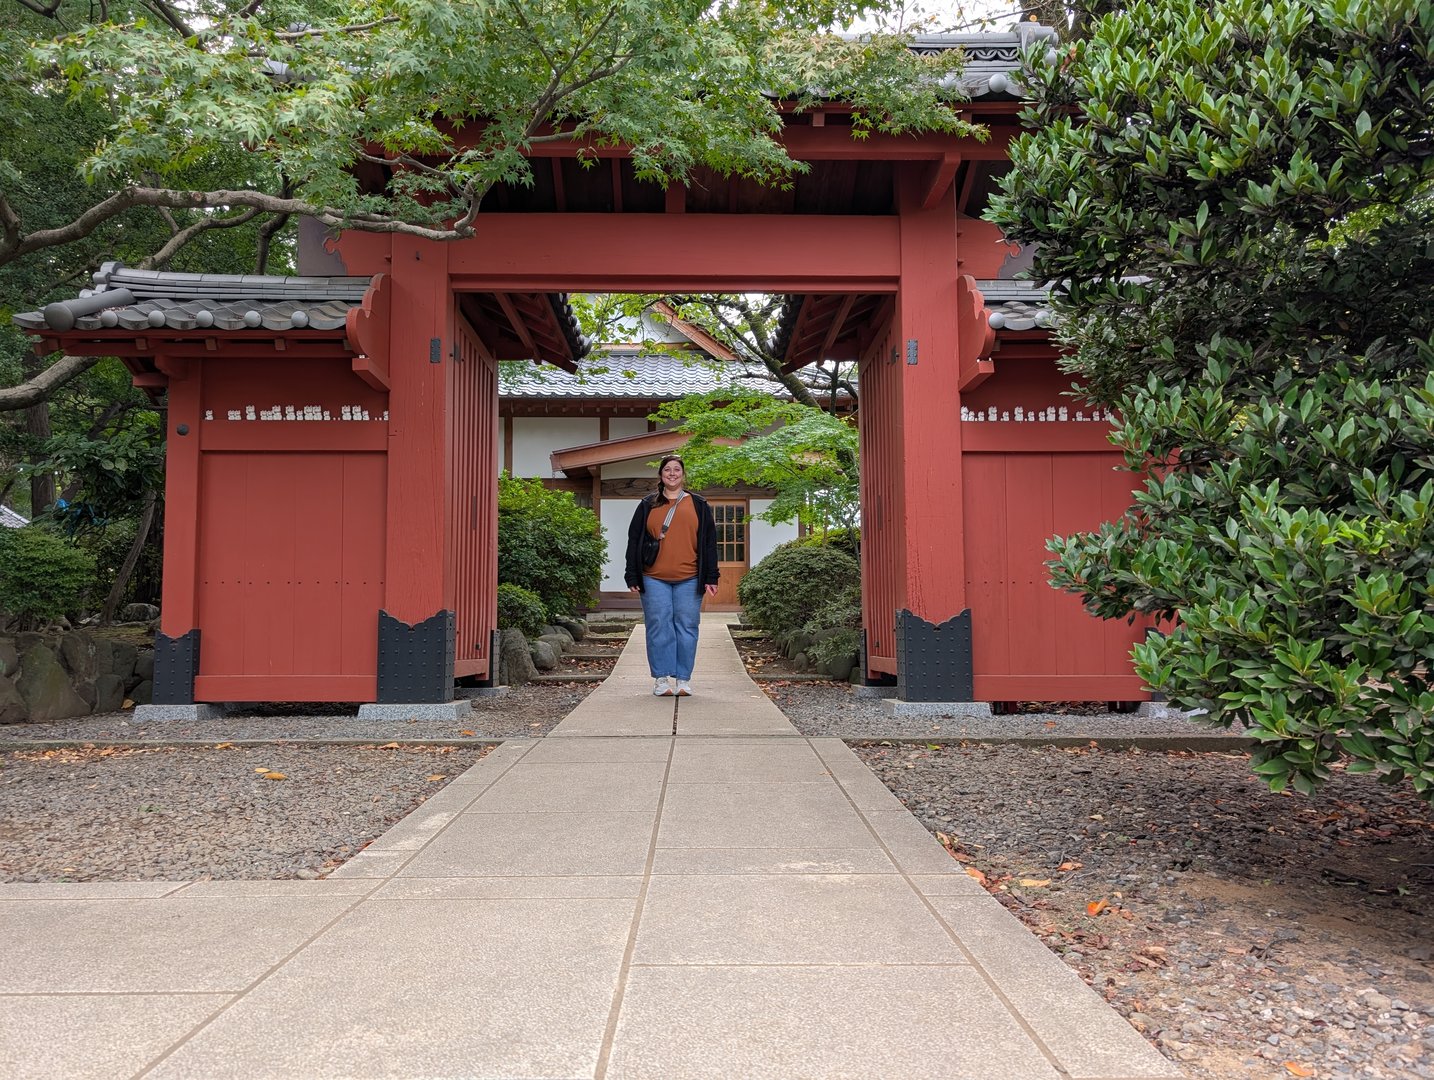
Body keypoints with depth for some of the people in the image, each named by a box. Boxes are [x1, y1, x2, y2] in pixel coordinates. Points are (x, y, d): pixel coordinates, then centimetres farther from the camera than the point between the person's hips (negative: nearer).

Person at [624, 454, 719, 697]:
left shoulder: (699, 505, 11)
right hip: (654, 579, 0)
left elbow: (709, 543, 8)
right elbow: (634, 541, 10)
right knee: (659, 627, -1)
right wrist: (632, 576, 2)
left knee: (686, 627, 1)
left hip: (689, 580, 0)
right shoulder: (647, 506, 12)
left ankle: (683, 678, 9)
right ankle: (662, 678, 6)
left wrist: (711, 577, 1)